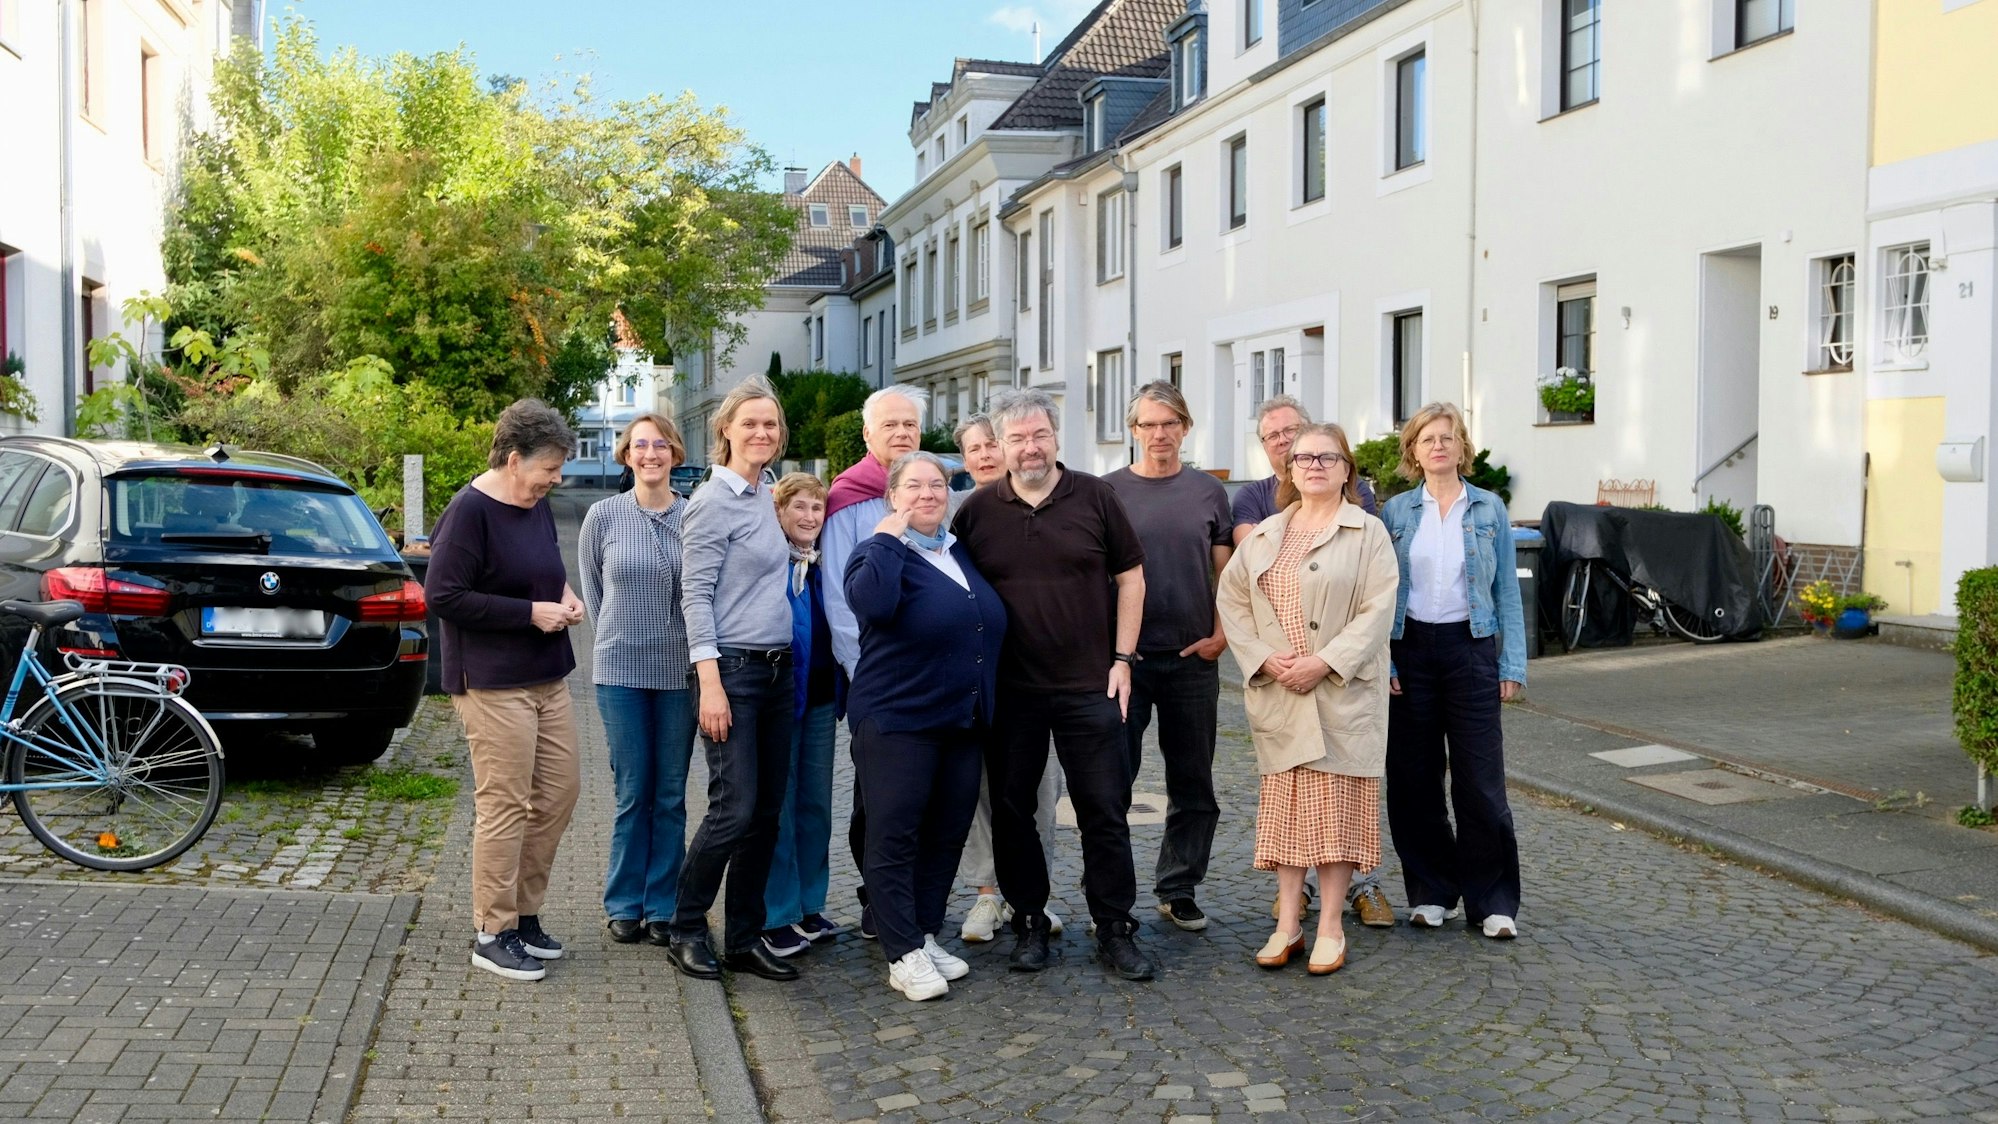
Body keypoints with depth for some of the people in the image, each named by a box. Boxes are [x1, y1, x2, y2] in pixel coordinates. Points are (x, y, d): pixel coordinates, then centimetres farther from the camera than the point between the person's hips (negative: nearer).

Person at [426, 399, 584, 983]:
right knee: (505, 806, -5)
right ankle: (493, 934, 7)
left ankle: (524, 912, 25)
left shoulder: (537, 506, 10)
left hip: (546, 677, 9)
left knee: (560, 790, 11)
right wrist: (531, 612, -18)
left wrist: (564, 594, 4)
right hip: (493, 683, -9)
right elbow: (442, 594, -18)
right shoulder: (470, 511, -15)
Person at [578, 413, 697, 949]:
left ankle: (662, 907, 15)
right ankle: (625, 905, 15)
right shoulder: (604, 515, 0)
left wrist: (677, 641, 3)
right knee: (632, 792, 3)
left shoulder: (695, 517, -1)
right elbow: (591, 588, 11)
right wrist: (622, 636, 10)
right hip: (621, 669, 0)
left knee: (671, 795, 6)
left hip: (680, 670, 1)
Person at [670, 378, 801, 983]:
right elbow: (695, 596, -13)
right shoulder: (713, 501, -8)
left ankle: (745, 939, 15)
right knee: (735, 808, -9)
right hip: (733, 668, -8)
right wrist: (710, 683, -19)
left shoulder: (766, 497, 15)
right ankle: (686, 929, 8)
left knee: (767, 812, 7)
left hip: (778, 669, 8)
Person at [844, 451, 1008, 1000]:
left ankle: (927, 935, 22)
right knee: (895, 835, -4)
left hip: (963, 723, 7)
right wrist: (888, 538, -19)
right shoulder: (882, 553, -6)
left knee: (947, 835, 11)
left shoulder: (963, 554, 14)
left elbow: (993, 624, 24)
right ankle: (904, 955, 0)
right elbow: (871, 603, -29)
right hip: (897, 721, -7)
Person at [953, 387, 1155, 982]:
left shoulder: (1094, 497, 0)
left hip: (1089, 687, -1)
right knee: (1012, 810, 8)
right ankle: (1028, 923, 21)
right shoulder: (978, 510, 3)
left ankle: (1116, 930, 12)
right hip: (1007, 689, 1)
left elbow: (1130, 577, 5)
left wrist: (1121, 659, -1)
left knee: (1105, 810, 2)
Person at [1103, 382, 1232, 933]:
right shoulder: (1109, 491, 1)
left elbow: (1225, 571, 9)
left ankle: (1179, 889, 21)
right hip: (1124, 656, -2)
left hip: (1193, 658, 2)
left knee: (1193, 783, 9)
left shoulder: (1208, 491, 7)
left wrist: (1221, 633, -4)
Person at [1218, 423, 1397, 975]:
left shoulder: (1367, 532, 0)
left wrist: (1326, 662, -18)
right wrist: (1262, 658, -6)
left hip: (1343, 692, -4)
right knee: (1285, 804, 6)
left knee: (1335, 806, -1)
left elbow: (1377, 610, -9)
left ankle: (1330, 925, 7)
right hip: (1279, 695, 4)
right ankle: (1288, 922, 13)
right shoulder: (1263, 535, 13)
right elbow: (1231, 598, 9)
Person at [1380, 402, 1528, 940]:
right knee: (1413, 779, 5)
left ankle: (1492, 901, 6)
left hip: (1470, 648, -1)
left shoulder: (1489, 509, 4)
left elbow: (1507, 591, 5)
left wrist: (1512, 664, -1)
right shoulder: (1395, 512, 5)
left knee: (1481, 780, -3)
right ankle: (1430, 892, 18)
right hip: (1410, 649, 1)